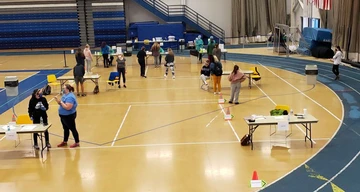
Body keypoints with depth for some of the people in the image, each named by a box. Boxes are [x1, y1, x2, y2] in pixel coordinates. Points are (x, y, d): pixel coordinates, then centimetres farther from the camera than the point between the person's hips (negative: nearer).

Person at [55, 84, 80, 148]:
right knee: (65, 129, 21)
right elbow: (62, 104, 12)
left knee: (72, 129, 2)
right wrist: (57, 100, -6)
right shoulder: (65, 95, 6)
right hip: (64, 115, 10)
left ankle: (77, 143, 14)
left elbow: (67, 107, -33)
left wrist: (60, 102, -25)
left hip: (69, 116, -10)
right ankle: (65, 142, 34)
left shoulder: (70, 97, -26)